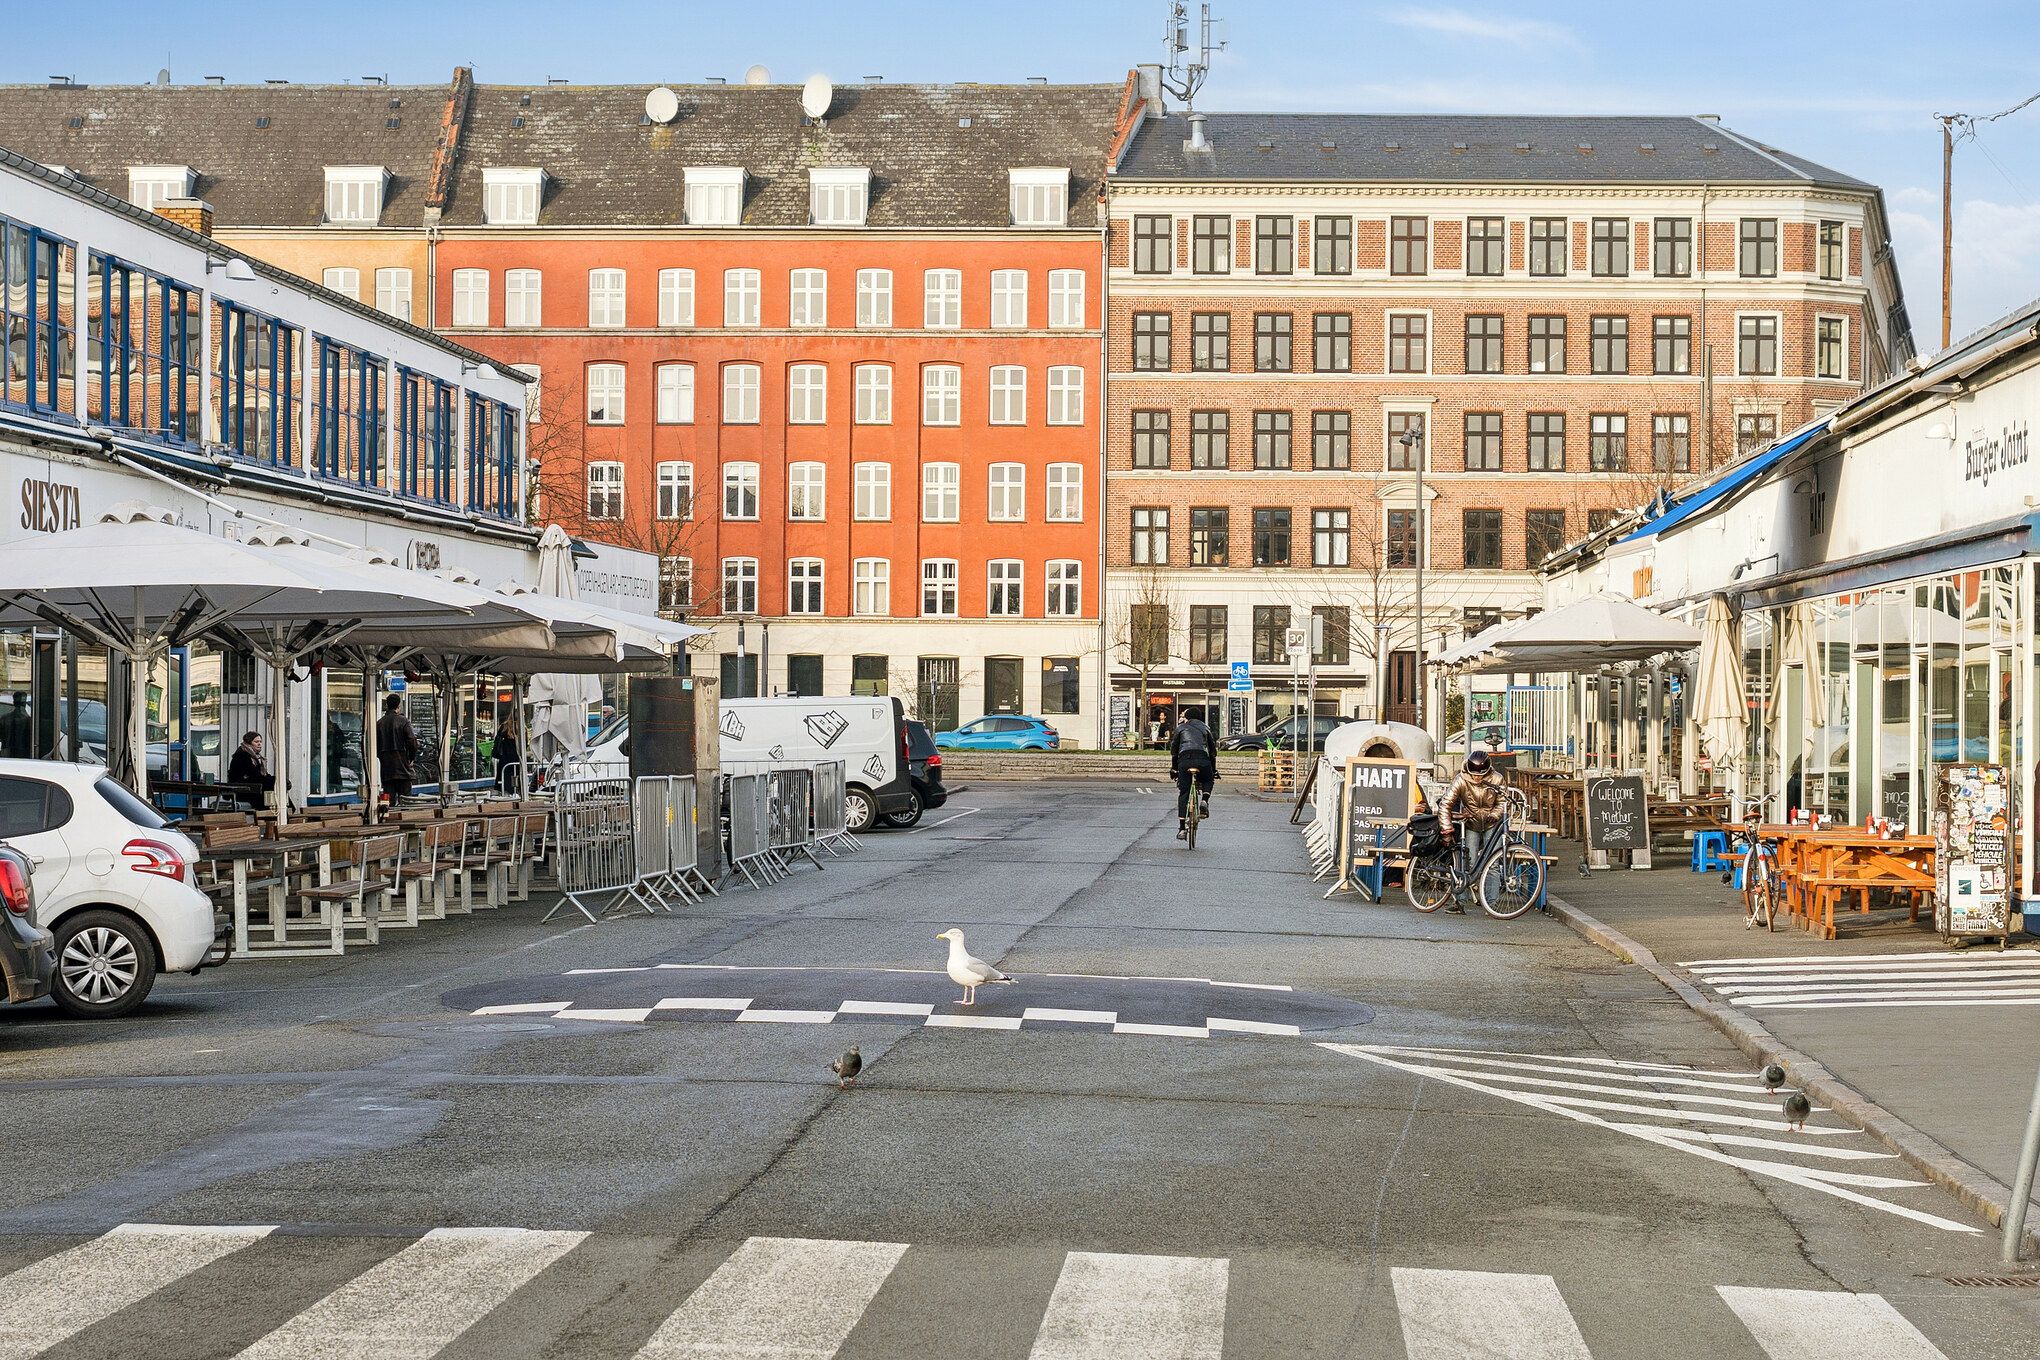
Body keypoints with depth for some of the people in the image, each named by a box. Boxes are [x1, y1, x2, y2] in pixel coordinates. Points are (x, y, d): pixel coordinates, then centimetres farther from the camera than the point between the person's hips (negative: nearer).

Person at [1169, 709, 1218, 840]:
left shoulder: (1180, 728, 24)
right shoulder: (1205, 728, 28)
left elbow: (1173, 750, 19)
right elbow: (1213, 751, 28)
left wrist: (1173, 768, 25)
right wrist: (1214, 770, 34)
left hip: (1184, 758, -1)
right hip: (1202, 759, 1)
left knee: (1183, 794, 5)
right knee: (1208, 780, 31)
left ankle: (1182, 828, -2)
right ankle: (1204, 801, 1)